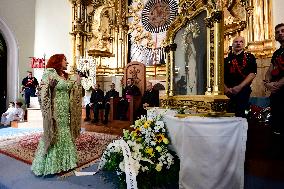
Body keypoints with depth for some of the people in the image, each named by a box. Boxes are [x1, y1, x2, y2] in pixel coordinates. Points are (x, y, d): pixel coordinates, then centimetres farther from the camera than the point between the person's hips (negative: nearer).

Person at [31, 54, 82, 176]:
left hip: (66, 110, 7)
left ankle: (64, 161, 27)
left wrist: (77, 82, 9)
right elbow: (42, 91, -9)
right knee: (53, 135, 1)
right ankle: (50, 165, 17)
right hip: (55, 109, -7)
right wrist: (50, 85, -26)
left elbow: (72, 93, 19)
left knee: (65, 135, 13)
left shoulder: (67, 76, 14)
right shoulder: (49, 73, -5)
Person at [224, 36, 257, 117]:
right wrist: (225, 88, -9)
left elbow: (252, 74, -2)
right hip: (228, 93, 2)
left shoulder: (249, 57, 11)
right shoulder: (227, 59, 14)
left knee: (240, 116, -3)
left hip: (243, 92, -1)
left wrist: (239, 87, -14)